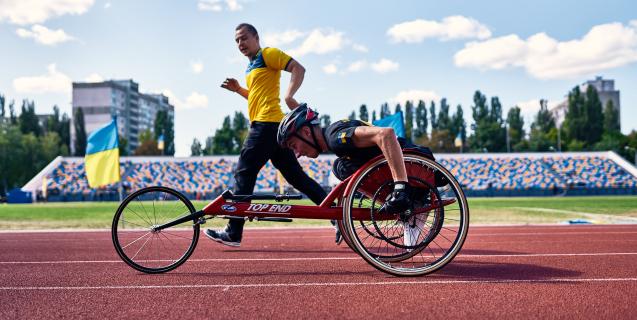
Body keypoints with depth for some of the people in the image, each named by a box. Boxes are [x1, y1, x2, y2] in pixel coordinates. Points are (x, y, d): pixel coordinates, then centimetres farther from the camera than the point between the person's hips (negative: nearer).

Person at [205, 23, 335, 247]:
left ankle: (233, 233, -4)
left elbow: (298, 68, -13)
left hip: (267, 124, -10)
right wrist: (238, 89, 18)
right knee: (295, 176, 8)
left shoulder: (268, 54, -1)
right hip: (266, 125, 10)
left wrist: (289, 95, -26)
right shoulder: (251, 67, 26)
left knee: (243, 174, -8)